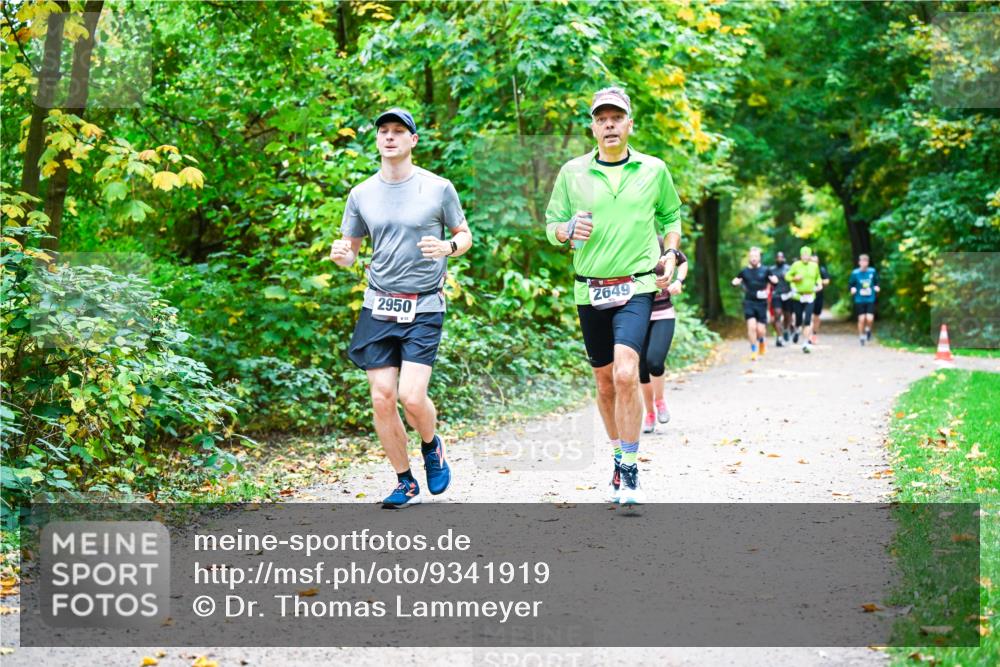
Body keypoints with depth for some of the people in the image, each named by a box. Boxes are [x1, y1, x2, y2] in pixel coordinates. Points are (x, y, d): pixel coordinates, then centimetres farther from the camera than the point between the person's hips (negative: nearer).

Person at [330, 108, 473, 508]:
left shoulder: (438, 188, -1)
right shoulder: (362, 194, 7)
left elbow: (465, 236, 10)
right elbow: (350, 251, 14)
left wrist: (448, 247, -14)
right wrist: (340, 255, -11)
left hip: (423, 307, -3)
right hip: (378, 307, 3)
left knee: (411, 396, -15)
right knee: (382, 399, 0)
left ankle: (432, 447, 19)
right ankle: (405, 483, 17)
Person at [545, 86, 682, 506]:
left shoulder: (654, 170, 5)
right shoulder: (572, 172, 5)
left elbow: (670, 216, 19)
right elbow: (552, 225, 9)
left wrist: (670, 254, 3)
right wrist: (569, 230, -13)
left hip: (637, 287, -2)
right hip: (590, 292, 3)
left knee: (626, 375, -20)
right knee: (605, 384, 11)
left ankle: (630, 469, -12)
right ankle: (620, 457, 30)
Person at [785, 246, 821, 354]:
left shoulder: (814, 266, 5)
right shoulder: (796, 265, -2)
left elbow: (818, 277, 23)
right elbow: (787, 276, 4)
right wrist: (794, 278, -13)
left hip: (810, 297, 1)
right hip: (798, 296, -1)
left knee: (808, 321, -11)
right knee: (799, 320, 6)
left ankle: (806, 343, -10)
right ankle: (797, 330, 42)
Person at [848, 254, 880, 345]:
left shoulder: (872, 271, -1)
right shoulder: (855, 273, -5)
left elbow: (876, 281, 15)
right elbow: (850, 284, 6)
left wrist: (876, 287, -4)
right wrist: (852, 289, -14)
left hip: (870, 299, 1)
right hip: (859, 300, -1)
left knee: (870, 319, -12)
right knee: (861, 319, -1)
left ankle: (868, 329, 22)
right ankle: (861, 336, 19)